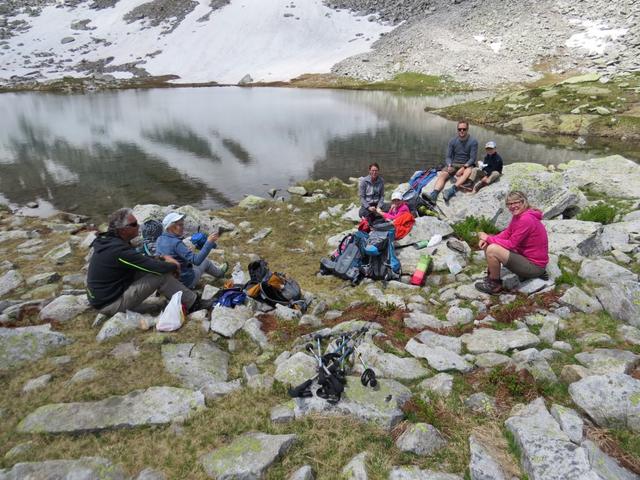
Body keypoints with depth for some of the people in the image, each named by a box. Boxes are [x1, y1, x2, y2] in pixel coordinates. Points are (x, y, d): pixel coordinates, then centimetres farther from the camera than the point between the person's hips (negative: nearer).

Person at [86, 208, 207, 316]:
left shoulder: (109, 240, 3)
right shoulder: (119, 250, -27)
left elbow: (141, 259, 15)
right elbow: (155, 267, -24)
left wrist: (163, 258, 2)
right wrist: (174, 266, -5)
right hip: (110, 304, -10)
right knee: (161, 275, -17)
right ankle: (193, 304, -5)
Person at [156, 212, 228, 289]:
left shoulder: (160, 239, -4)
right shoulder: (176, 243, -28)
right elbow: (196, 260, -33)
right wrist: (209, 242, -32)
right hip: (185, 282, -7)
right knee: (205, 261, 16)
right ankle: (219, 272, 46)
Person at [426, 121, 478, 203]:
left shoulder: (473, 141, -6)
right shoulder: (452, 141, 2)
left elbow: (472, 158, -9)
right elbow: (448, 157, 3)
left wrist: (463, 168, -25)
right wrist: (449, 166, -18)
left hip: (467, 165, -2)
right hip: (453, 164, 2)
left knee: (469, 171, -37)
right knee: (442, 174, -26)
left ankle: (452, 189, -55)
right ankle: (434, 194, -49)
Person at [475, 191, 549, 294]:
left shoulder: (526, 219, -25)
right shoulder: (518, 215, 3)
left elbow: (511, 244, -24)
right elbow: (507, 233, 8)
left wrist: (488, 238, -14)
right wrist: (487, 239, -9)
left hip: (534, 265, -10)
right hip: (524, 255, 10)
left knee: (492, 250, -24)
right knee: (487, 244, 7)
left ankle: (495, 285, -3)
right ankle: (492, 276, 15)